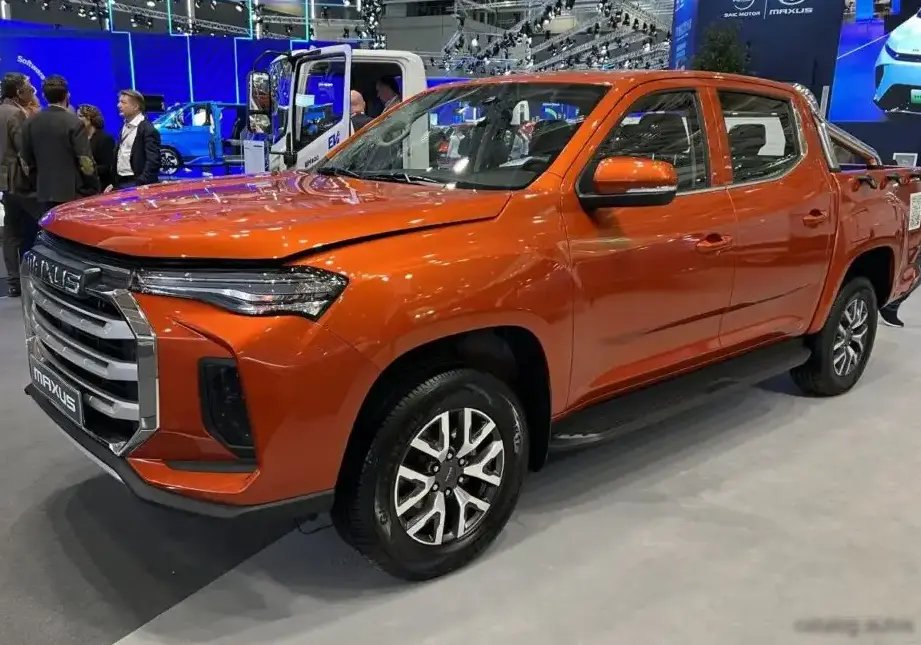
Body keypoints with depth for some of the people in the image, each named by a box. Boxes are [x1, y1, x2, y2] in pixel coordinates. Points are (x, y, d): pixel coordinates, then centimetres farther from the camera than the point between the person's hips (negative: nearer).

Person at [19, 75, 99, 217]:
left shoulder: (29, 122, 6)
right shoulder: (74, 122, -11)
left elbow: (27, 159, 10)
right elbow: (85, 161, -12)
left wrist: (38, 183, 20)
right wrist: (94, 190, -3)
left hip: (44, 192, 5)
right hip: (73, 192, -5)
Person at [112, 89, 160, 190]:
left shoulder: (148, 129, -11)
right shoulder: (125, 127, 15)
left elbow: (153, 162, -19)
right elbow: (119, 157, 20)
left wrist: (140, 185, -25)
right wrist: (114, 183, 14)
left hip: (136, 184, -8)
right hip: (120, 183, 8)